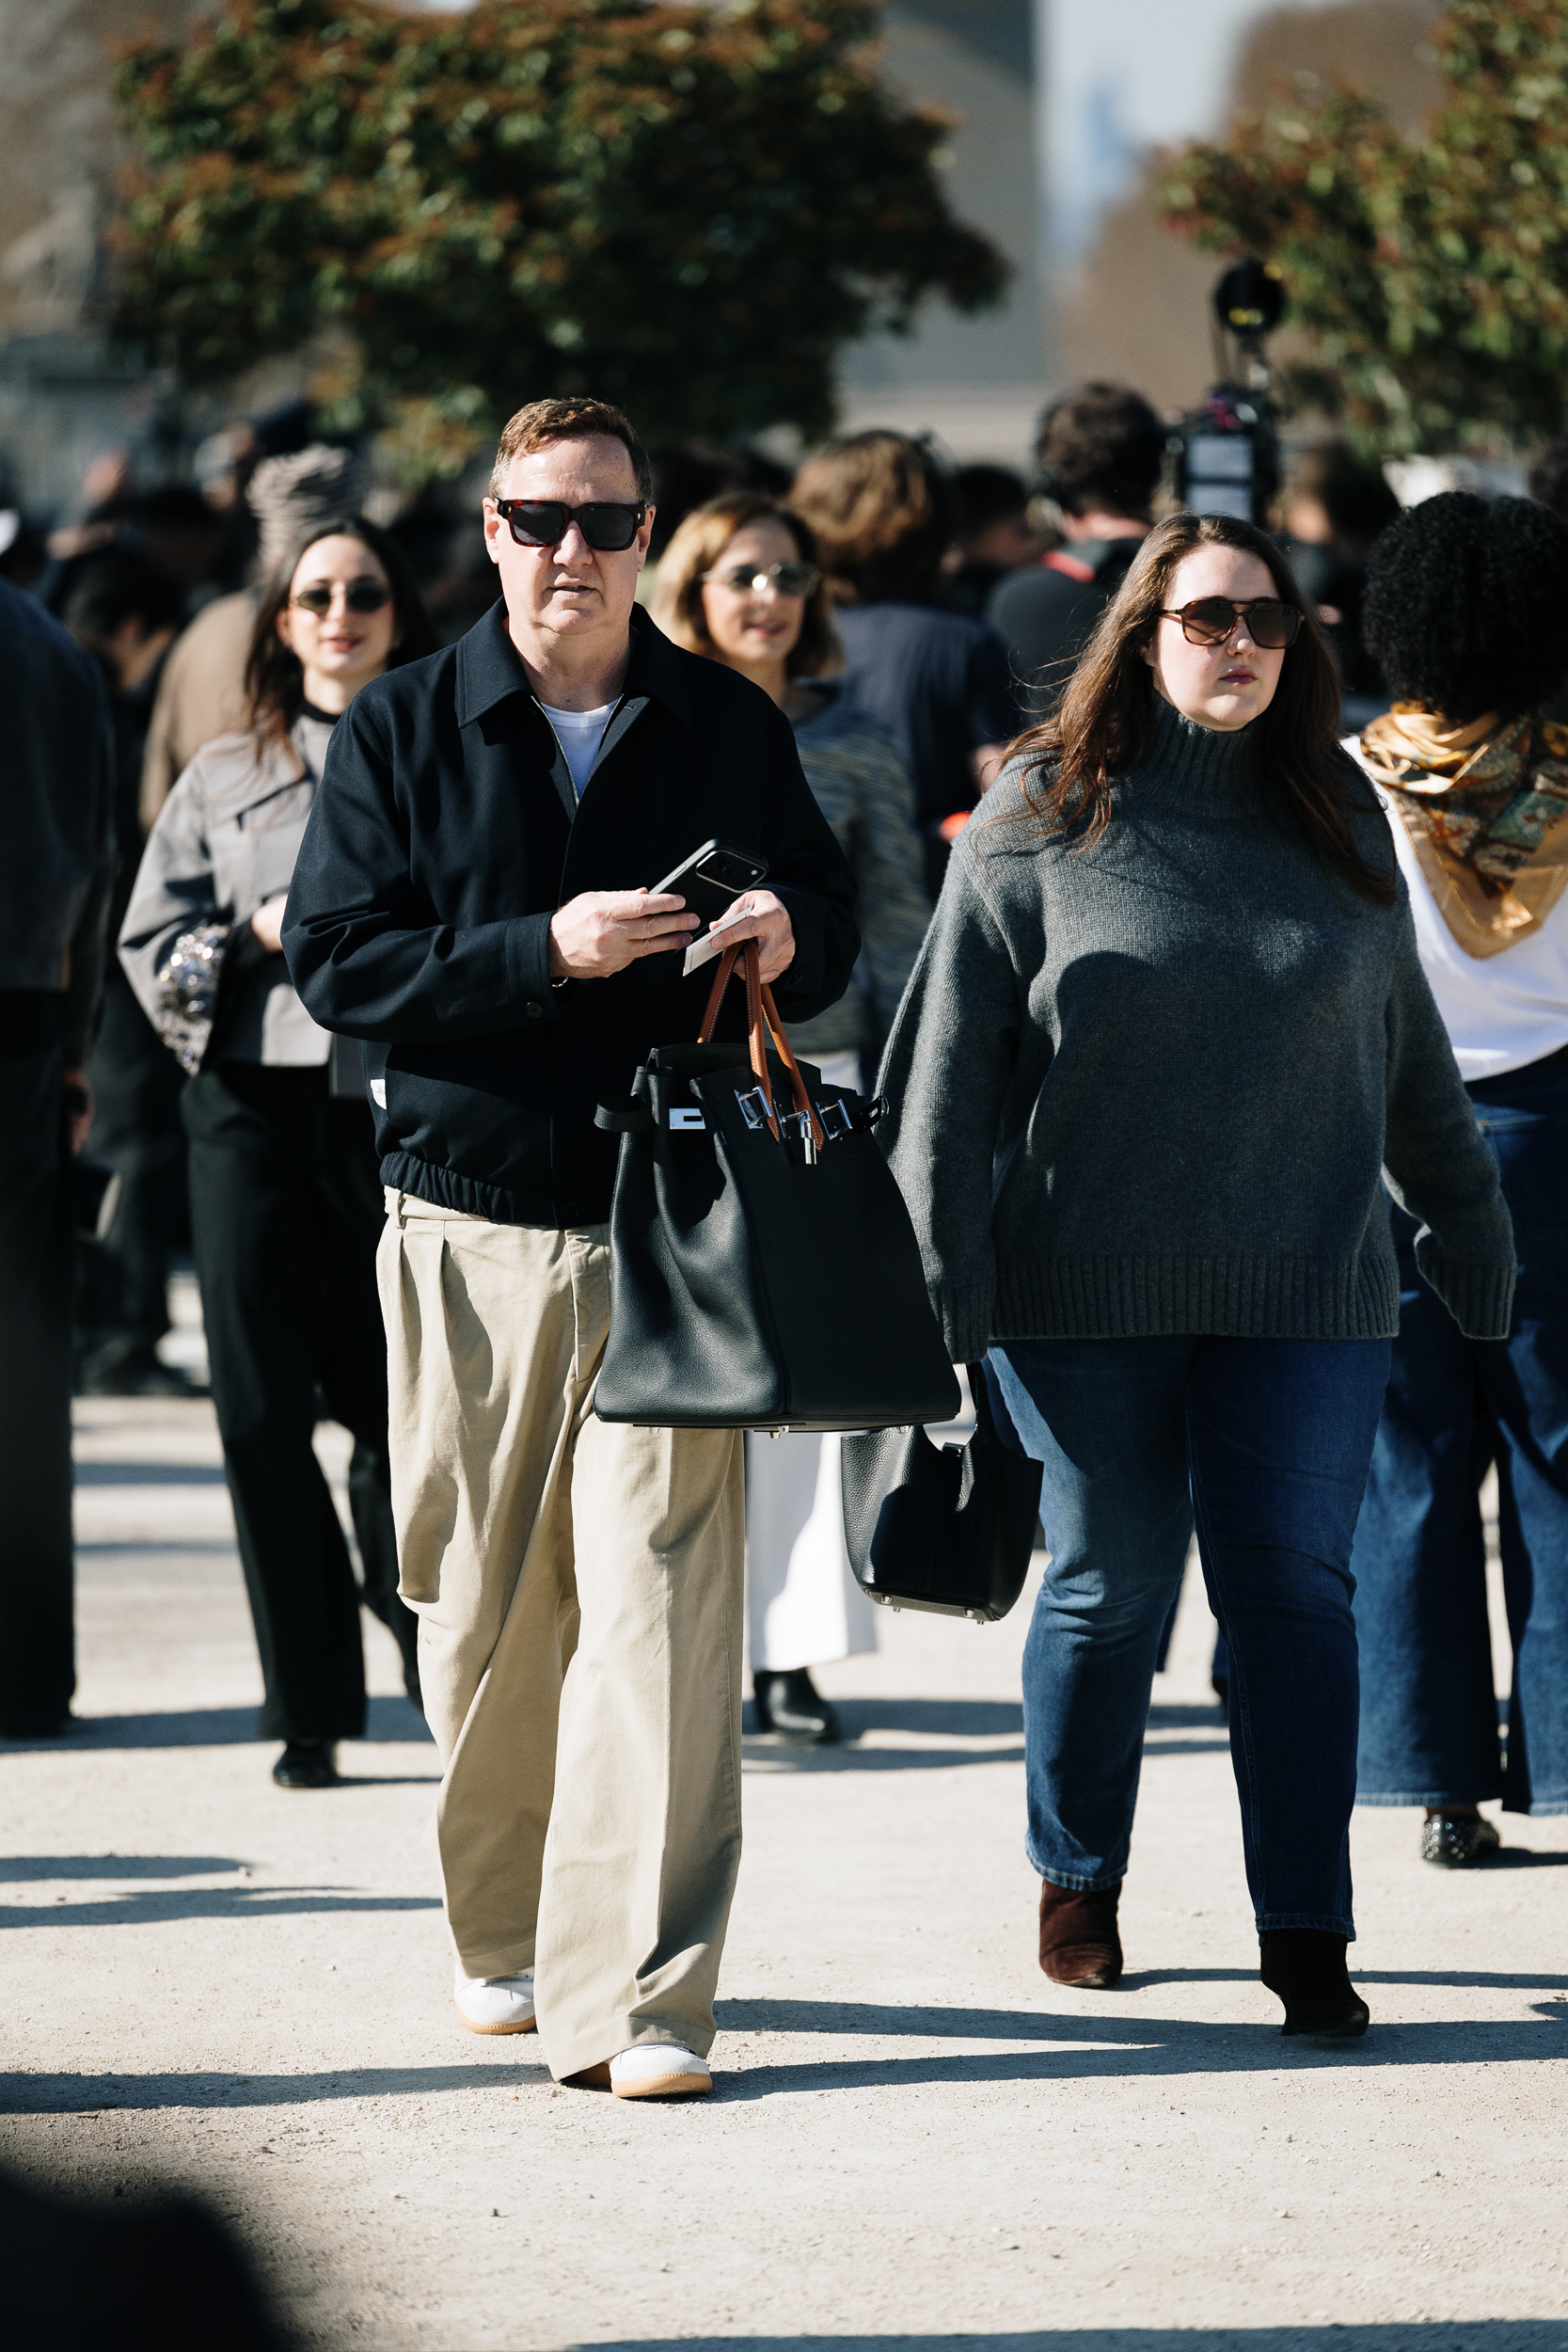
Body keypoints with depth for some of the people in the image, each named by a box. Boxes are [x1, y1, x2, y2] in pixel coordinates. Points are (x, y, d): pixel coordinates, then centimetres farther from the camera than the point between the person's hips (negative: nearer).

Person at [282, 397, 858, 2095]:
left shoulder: (732, 730, 9)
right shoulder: (402, 732, 5)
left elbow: (830, 924, 18)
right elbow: (337, 963, -3)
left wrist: (789, 938, -7)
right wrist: (545, 950, -15)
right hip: (468, 1222, 1)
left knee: (657, 1600, -11)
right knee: (482, 1613, 6)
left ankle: (639, 1997, -14)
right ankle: (509, 1936, 26)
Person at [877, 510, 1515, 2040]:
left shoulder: (1336, 819, 10)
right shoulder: (1042, 820, 0)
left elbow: (1407, 1049, 18)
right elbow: (951, 1055, -1)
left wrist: (1468, 1226, 20)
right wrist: (941, 1271, -6)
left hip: (1303, 1287, 2)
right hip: (1087, 1294, -2)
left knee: (1292, 1587, -5)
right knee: (1111, 1585, 5)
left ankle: (1307, 1938, -3)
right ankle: (1077, 1884, 25)